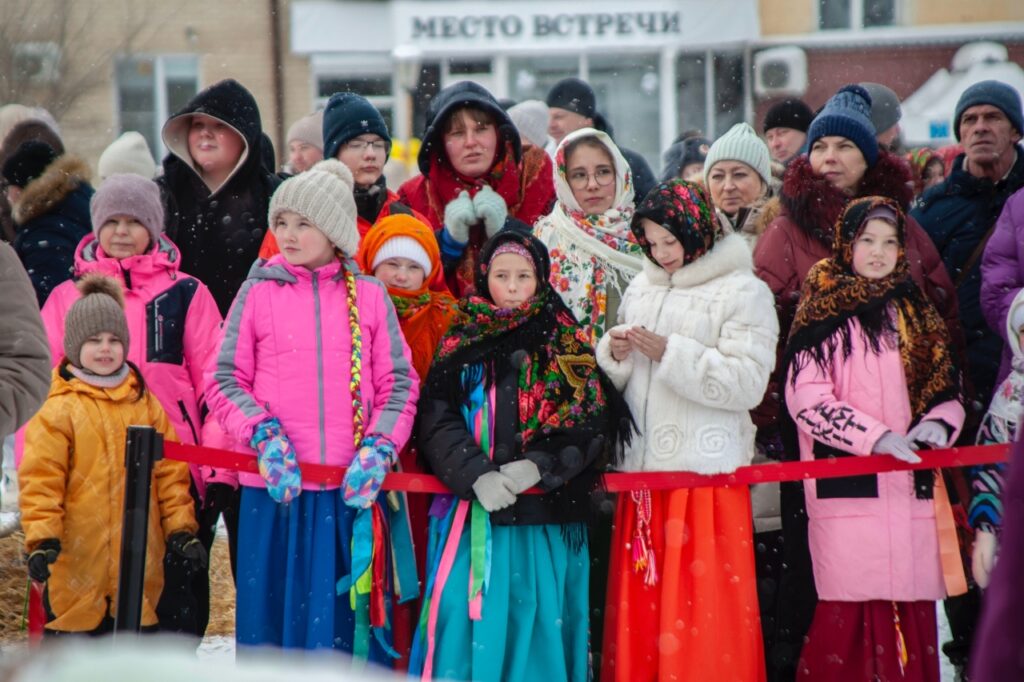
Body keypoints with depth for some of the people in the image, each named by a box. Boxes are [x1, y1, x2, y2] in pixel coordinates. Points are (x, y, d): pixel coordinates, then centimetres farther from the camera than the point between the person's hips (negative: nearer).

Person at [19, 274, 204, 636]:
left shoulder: (145, 404, 8)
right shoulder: (58, 409, -7)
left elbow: (170, 471, 10)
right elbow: (40, 479, -11)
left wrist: (180, 529, 4)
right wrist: (41, 539, -20)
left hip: (137, 562, 4)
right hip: (76, 564, -4)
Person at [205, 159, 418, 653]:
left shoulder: (369, 297, 8)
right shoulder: (258, 292, 5)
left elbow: (400, 384, 8)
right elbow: (224, 380, 5)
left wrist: (378, 448, -7)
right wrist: (264, 435, -11)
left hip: (350, 492, 0)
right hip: (275, 490, 0)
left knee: (344, 619, 3)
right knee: (273, 613, 2)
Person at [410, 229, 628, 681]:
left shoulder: (568, 346, 6)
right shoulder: (461, 346, 7)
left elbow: (592, 422, -2)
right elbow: (437, 422, -2)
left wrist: (537, 466, -17)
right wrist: (477, 476, -18)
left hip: (549, 518, 0)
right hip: (477, 515, 0)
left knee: (540, 622, 1)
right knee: (477, 621, -2)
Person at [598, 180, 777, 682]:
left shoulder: (744, 292, -3)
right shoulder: (642, 288, 15)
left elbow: (747, 382, -14)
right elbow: (617, 379, 21)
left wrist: (671, 354, -16)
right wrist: (615, 353, -1)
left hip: (706, 470, -6)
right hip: (641, 468, 6)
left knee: (703, 604, -5)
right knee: (640, 605, 7)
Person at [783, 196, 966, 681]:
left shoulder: (914, 310, 17)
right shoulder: (824, 310, 1)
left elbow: (946, 384, 19)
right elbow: (805, 397, -7)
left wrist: (939, 422, -4)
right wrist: (876, 436, -16)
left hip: (912, 482, 5)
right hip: (847, 483, -5)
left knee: (913, 608, 2)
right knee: (849, 611, -9)